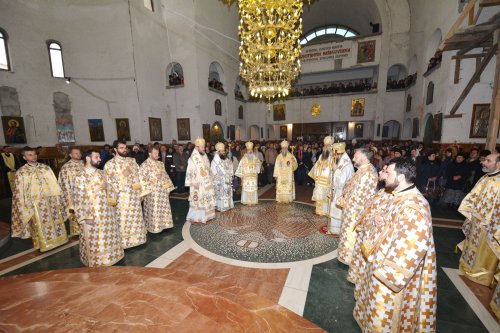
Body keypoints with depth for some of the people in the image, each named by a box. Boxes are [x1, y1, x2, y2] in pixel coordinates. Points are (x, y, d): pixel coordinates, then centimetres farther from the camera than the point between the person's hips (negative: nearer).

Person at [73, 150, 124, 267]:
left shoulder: (101, 173, 4)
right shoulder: (80, 177, -13)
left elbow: (109, 188, 14)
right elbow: (79, 199, -14)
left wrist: (111, 200, -1)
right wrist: (85, 217, -16)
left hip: (107, 212, 6)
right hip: (92, 215, -6)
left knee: (108, 237, 19)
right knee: (95, 240, 9)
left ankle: (109, 257, 38)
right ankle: (96, 262, 28)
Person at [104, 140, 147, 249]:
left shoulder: (132, 161, 8)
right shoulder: (110, 164, -4)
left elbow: (138, 176, 9)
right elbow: (108, 181, -8)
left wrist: (140, 191, 4)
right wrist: (122, 175, -17)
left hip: (134, 195, 4)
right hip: (121, 197, -4)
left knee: (135, 218, 14)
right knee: (123, 220, 4)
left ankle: (135, 238, 31)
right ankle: (124, 241, 21)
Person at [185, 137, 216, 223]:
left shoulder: (204, 156, 8)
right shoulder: (193, 158, -14)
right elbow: (190, 171, -15)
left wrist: (211, 179, 12)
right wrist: (194, 183, -19)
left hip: (207, 183, 7)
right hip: (198, 184, -7)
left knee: (207, 199, 13)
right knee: (198, 200, 0)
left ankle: (206, 216, 27)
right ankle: (195, 218, 14)